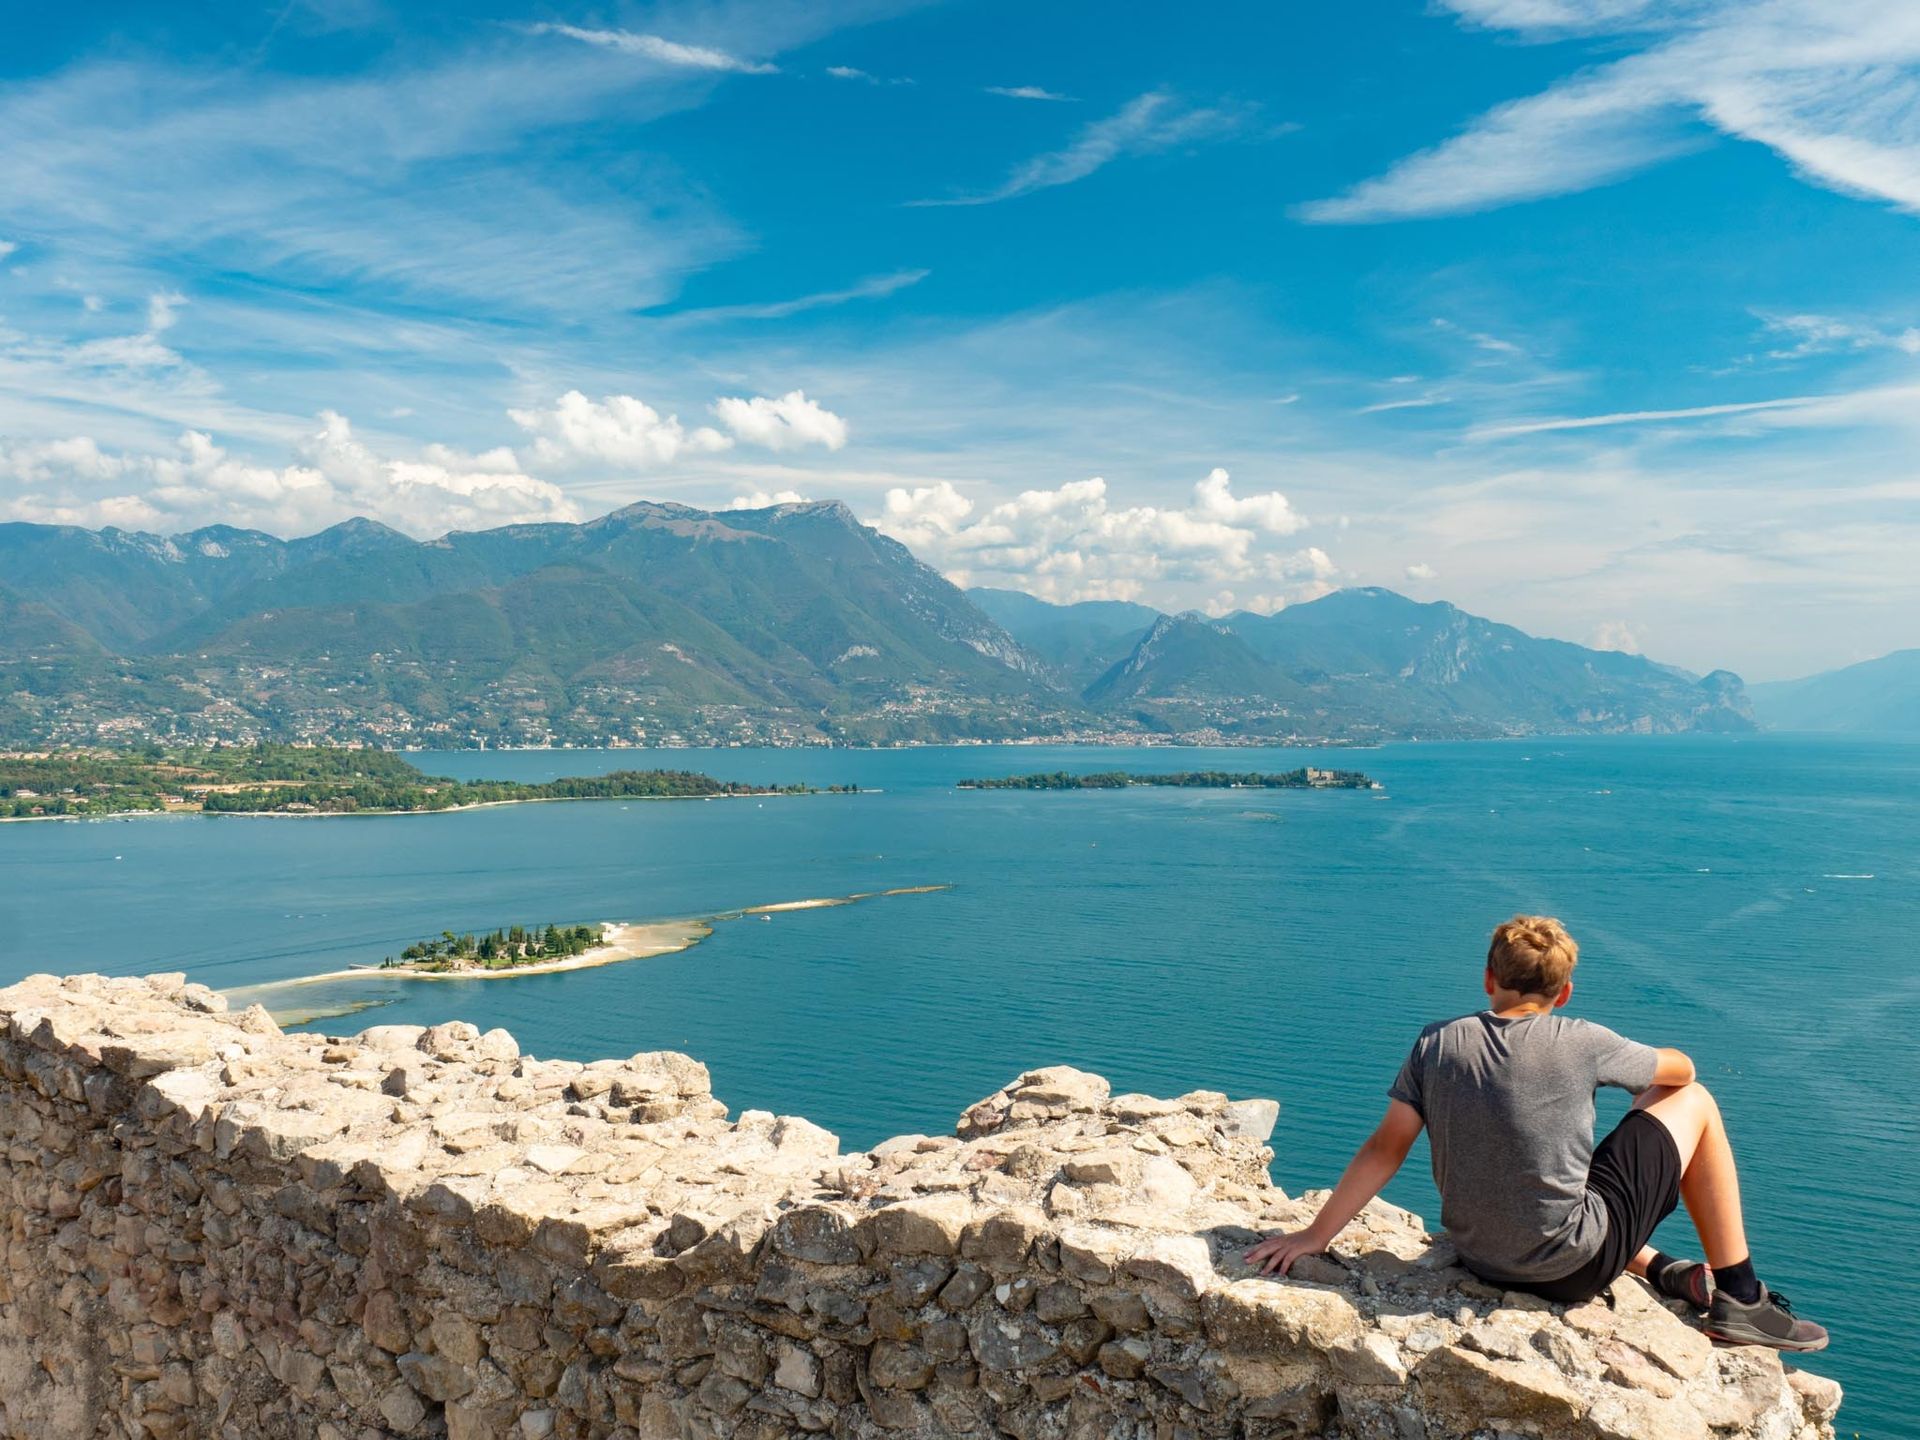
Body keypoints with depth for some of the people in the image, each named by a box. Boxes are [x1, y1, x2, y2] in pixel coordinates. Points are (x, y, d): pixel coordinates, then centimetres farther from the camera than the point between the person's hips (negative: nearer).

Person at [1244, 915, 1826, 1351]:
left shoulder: (1437, 1043, -5)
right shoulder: (1580, 1042, -12)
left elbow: (1385, 1148, -7)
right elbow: (1681, 1069, 7)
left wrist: (1315, 1235, 0)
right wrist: (1651, 1077, 31)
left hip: (1483, 1261, 4)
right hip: (1575, 1265, -4)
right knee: (1693, 1101, 12)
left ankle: (1668, 1272, 30)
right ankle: (1739, 1298, 20)